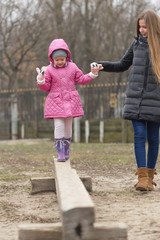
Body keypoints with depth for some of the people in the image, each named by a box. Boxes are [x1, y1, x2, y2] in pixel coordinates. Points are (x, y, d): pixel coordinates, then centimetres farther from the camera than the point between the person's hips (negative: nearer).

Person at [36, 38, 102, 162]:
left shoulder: (72, 67, 5)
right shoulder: (49, 70, -1)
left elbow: (81, 79, 15)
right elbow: (46, 87, 2)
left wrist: (92, 74, 7)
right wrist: (41, 78, -15)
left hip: (70, 101, 3)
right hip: (56, 101, -2)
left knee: (68, 125, 8)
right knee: (59, 125, -12)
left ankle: (66, 151, 21)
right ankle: (60, 153, -8)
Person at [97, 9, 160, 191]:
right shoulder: (137, 43, 8)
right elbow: (123, 65, 17)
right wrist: (102, 65, 5)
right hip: (136, 96, 2)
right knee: (140, 134, -7)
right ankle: (142, 177, -8)